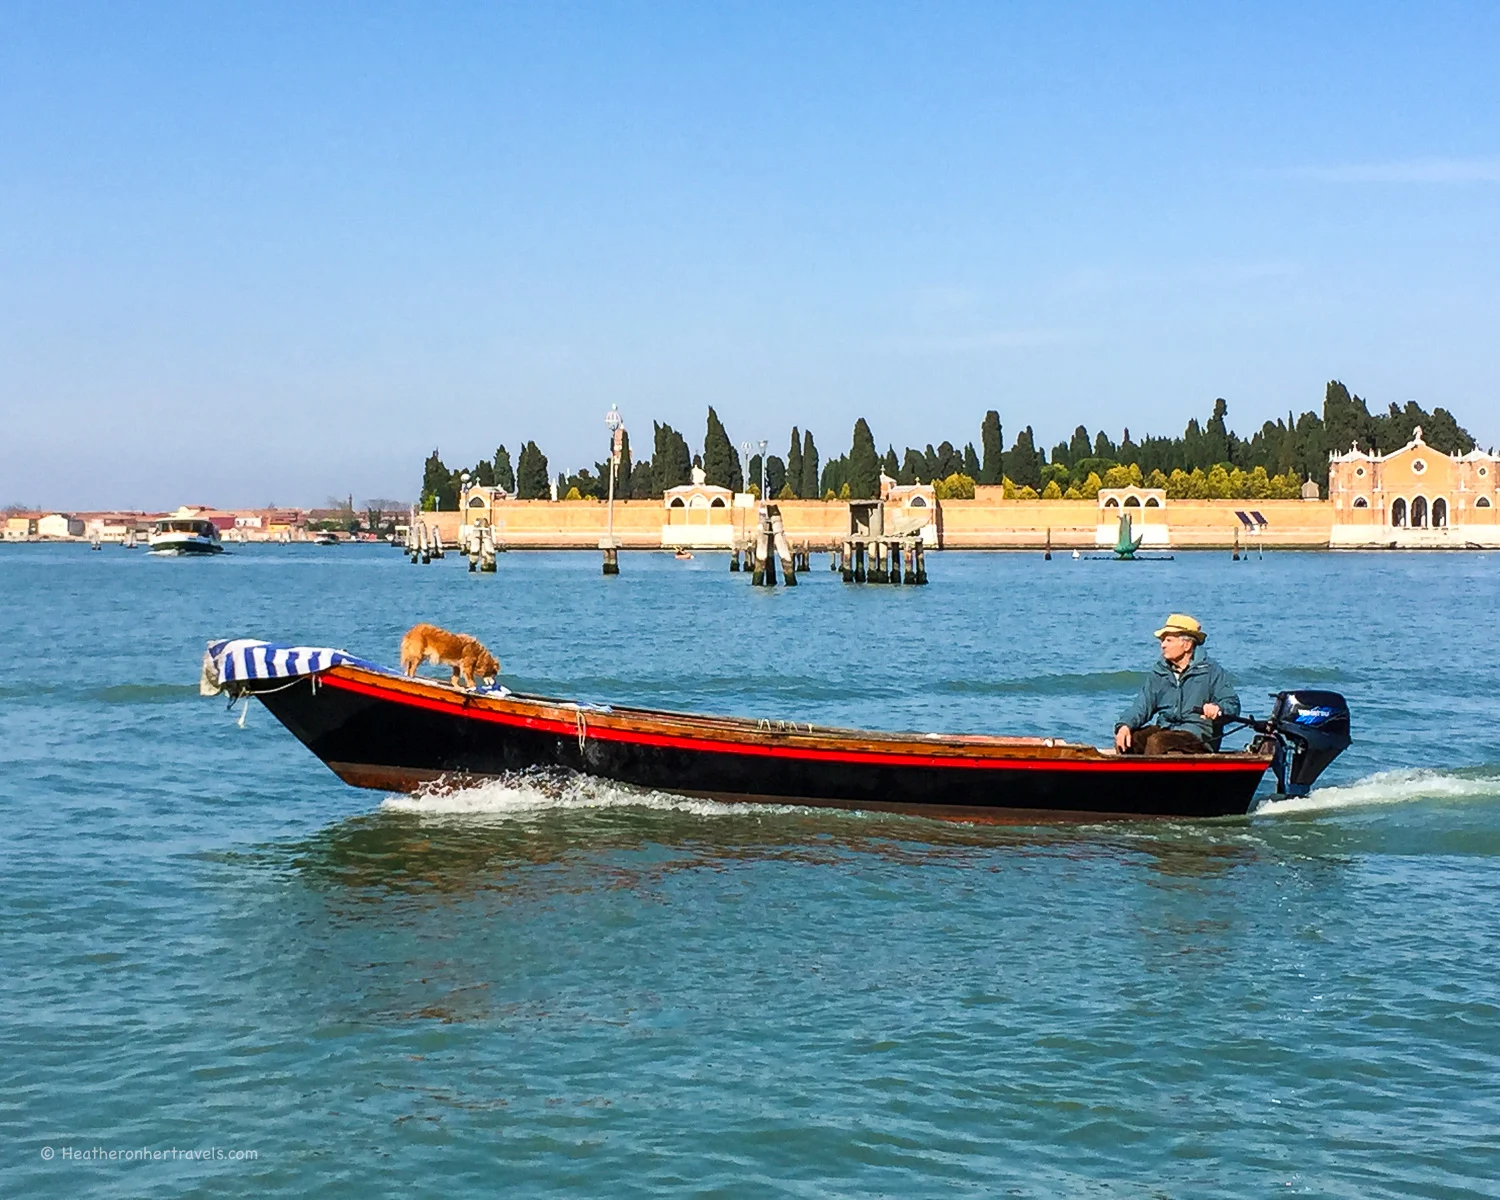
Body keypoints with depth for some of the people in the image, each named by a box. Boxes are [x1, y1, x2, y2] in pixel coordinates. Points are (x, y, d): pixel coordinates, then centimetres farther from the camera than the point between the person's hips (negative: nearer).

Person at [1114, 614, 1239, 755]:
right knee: (1124, 740, -22)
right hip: (1164, 729, 5)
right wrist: (1125, 725, -15)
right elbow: (1143, 705, 6)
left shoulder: (1211, 670, 0)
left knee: (1156, 742, -33)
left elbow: (1233, 705, -4)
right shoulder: (1158, 672, 14)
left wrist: (1218, 709, -28)